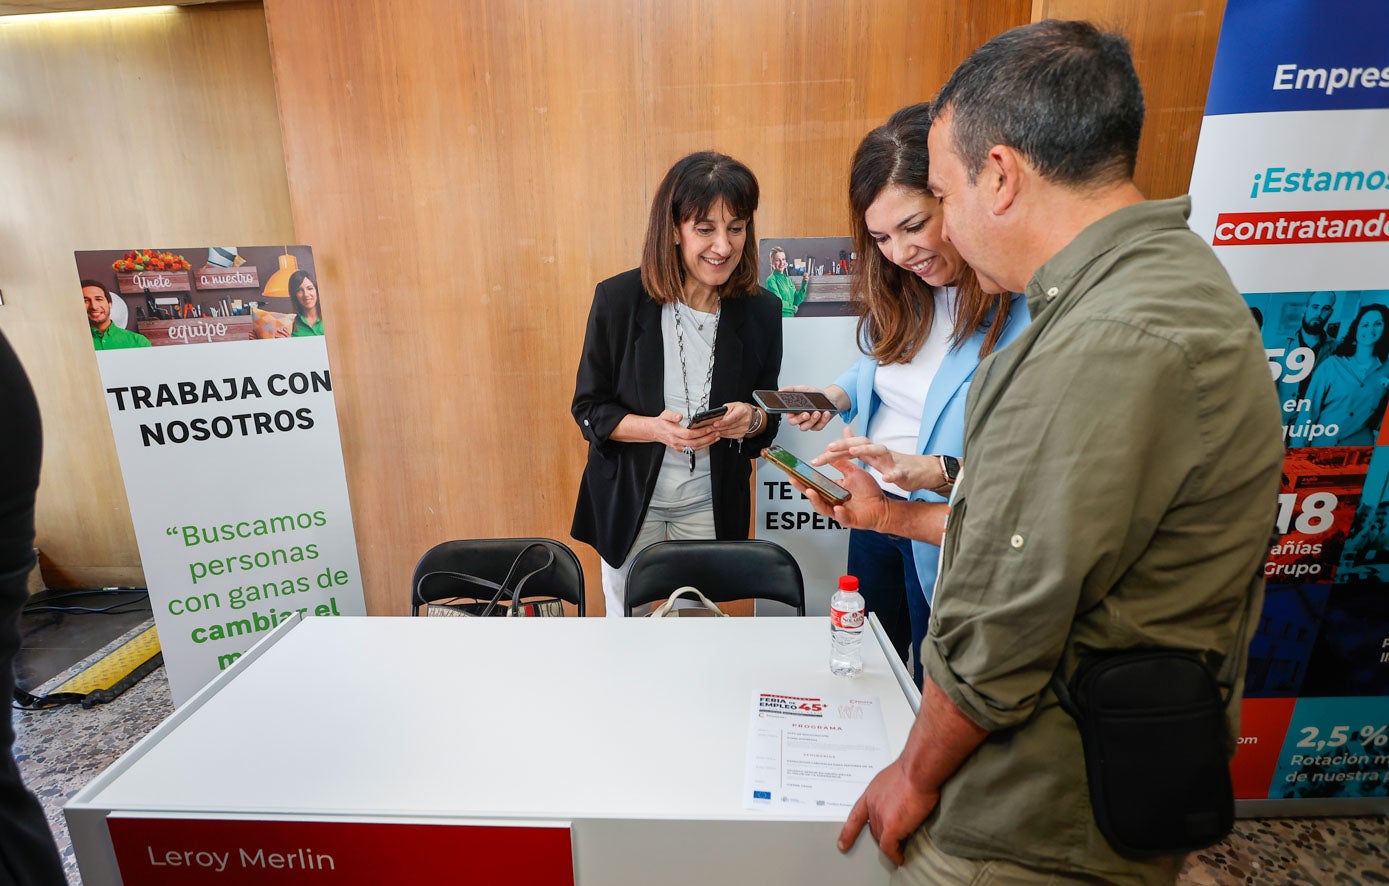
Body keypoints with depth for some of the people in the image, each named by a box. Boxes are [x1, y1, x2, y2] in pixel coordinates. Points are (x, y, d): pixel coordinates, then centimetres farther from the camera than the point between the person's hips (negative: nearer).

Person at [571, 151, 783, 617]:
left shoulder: (762, 311, -7)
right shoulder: (618, 299, -14)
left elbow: (769, 415, 4)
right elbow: (588, 409, -8)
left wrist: (752, 419, -20)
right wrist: (657, 429, -26)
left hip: (713, 502, 2)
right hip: (628, 496, -1)